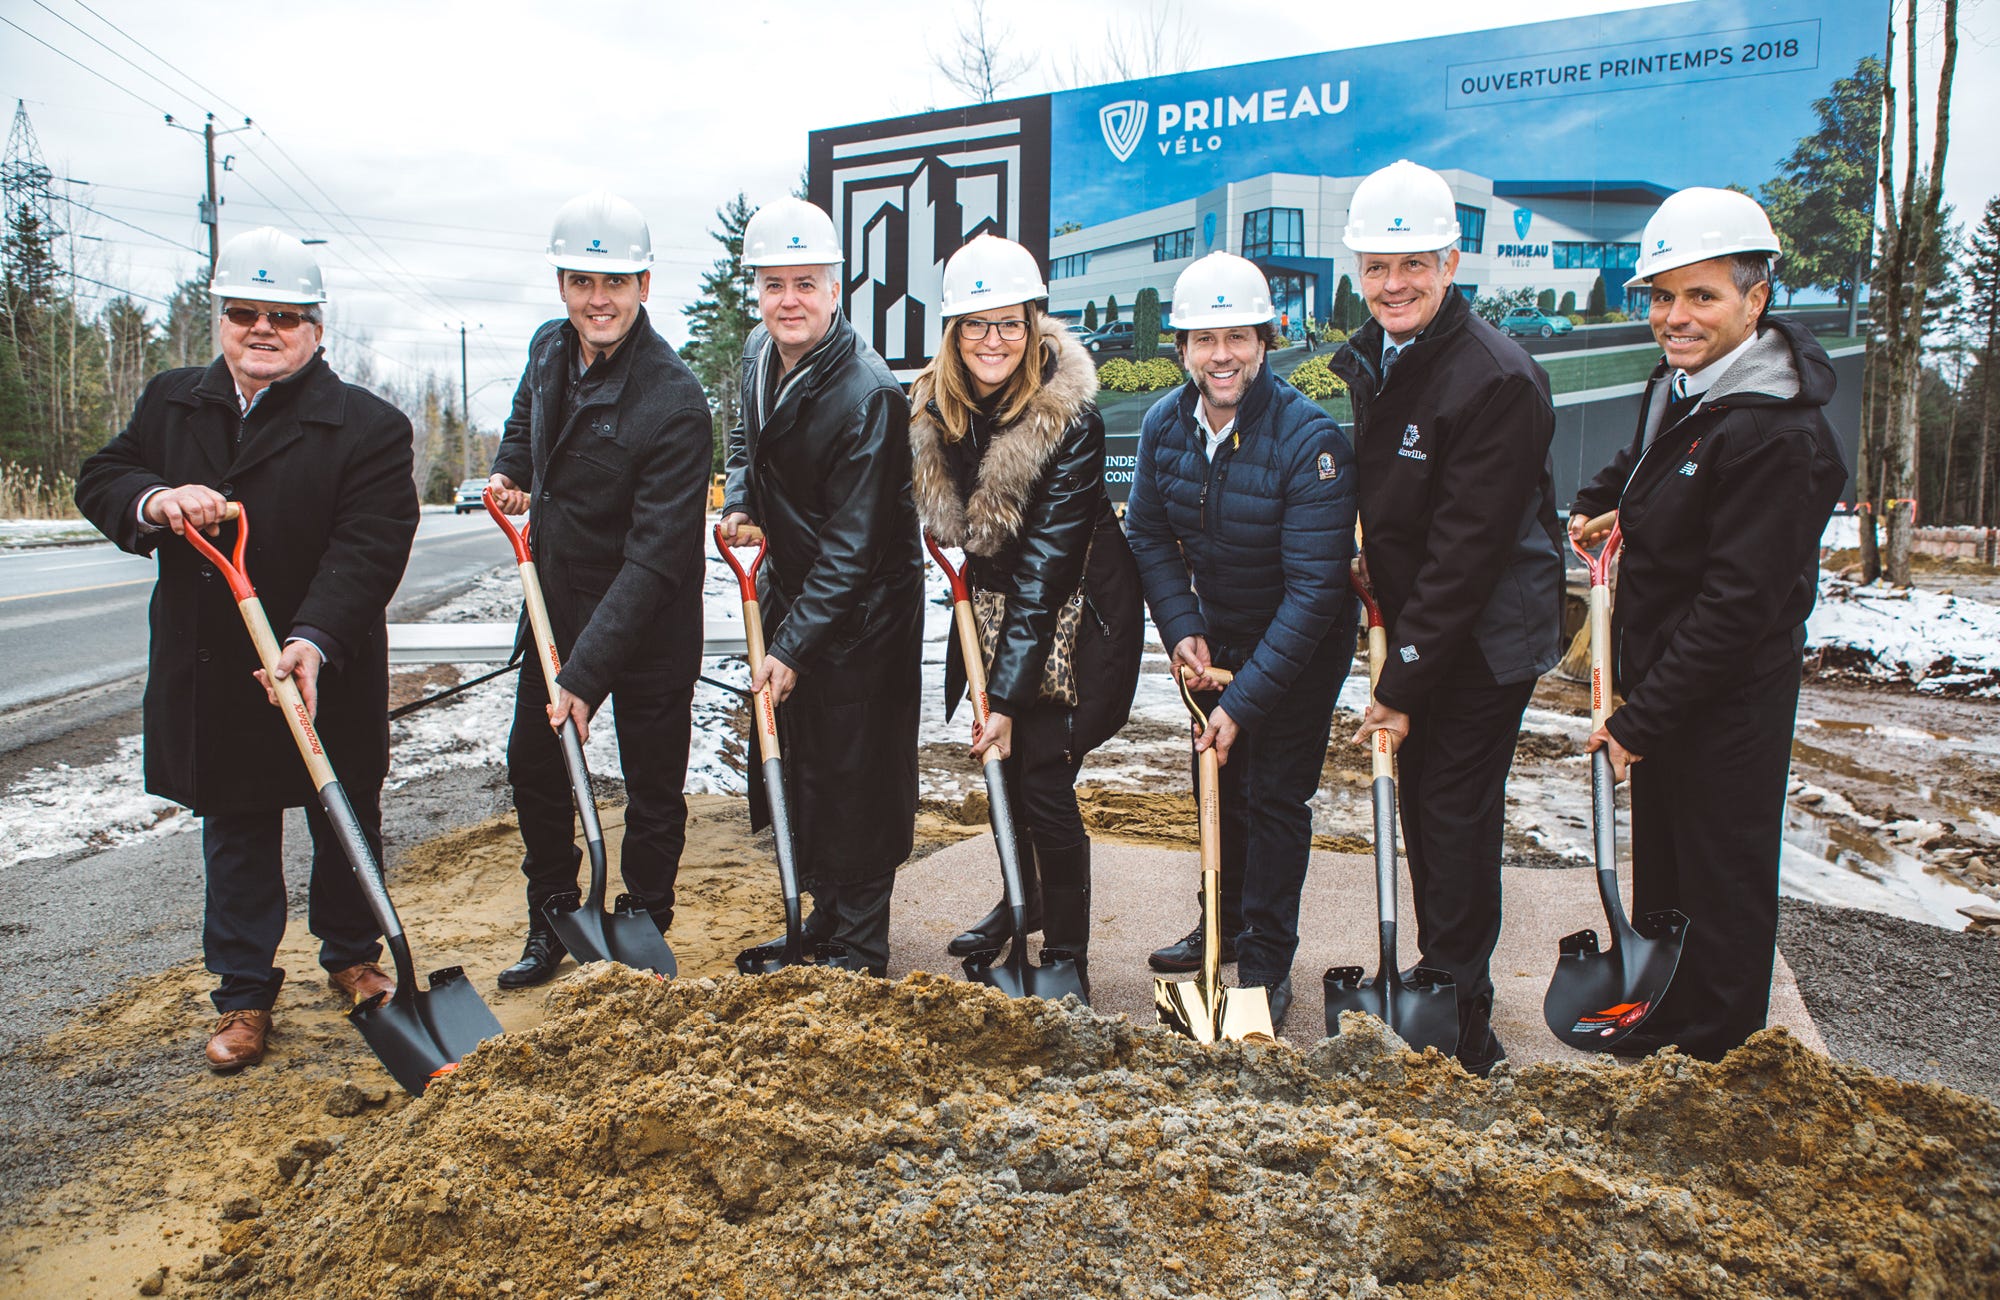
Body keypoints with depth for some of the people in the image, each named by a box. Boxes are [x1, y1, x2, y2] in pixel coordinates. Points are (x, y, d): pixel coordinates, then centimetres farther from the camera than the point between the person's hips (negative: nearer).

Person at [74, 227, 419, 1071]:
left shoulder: (369, 425, -11)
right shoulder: (170, 402, 7)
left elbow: (369, 547, -20)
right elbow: (99, 480, 8)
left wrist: (314, 640, -32)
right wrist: (155, 500, -17)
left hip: (328, 677, -3)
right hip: (210, 682, 4)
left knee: (345, 826, 14)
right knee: (234, 834, 14)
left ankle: (352, 957, 37)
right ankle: (244, 995, 28)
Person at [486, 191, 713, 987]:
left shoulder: (674, 402, -25)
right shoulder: (549, 350, -1)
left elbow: (656, 557, -28)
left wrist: (586, 671, -30)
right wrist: (511, 471, 5)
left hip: (649, 631, -7)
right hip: (556, 607, 7)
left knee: (653, 792, 7)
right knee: (534, 765, 17)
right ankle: (550, 926, 36)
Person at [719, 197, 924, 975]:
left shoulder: (867, 394, -24)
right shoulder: (758, 354, 1)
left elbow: (853, 545, -23)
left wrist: (795, 645, -23)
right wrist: (738, 506, 1)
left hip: (861, 610, -8)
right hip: (787, 586, 8)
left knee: (854, 774, 0)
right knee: (790, 762, 15)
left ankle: (860, 950, 16)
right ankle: (823, 917, 32)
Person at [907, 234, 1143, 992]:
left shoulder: (1069, 417, -25)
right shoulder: (932, 405, -7)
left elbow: (1045, 565, -27)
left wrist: (1007, 694, -29)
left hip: (1072, 613, -6)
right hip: (994, 603, 6)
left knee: (1043, 777, -9)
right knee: (999, 762, 15)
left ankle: (1067, 952, 8)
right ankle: (1022, 900, 40)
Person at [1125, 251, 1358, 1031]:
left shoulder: (1309, 438, -29)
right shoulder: (1165, 424, -12)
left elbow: (1313, 587, -30)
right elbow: (1149, 534, 1)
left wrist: (1246, 700, -31)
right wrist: (1182, 629, -13)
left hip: (1302, 645, -5)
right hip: (1218, 631, 6)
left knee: (1274, 793, -1)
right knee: (1221, 782, 17)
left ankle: (1267, 962, 16)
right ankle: (1226, 924, 38)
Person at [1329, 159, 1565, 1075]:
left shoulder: (1498, 380, -22)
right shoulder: (1361, 362, 3)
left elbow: (1466, 552, -23)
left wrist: (1403, 683, -21)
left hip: (1487, 636, -7)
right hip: (1415, 622, 7)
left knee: (1456, 811, -1)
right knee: (1418, 802, 14)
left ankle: (1461, 1029, 14)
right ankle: (1433, 978, 31)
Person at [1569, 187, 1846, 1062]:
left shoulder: (1780, 439, -24)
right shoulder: (1675, 384, 4)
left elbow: (1736, 606, -24)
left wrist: (1640, 721, -21)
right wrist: (1597, 503, 6)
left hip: (1729, 696, -9)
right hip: (1661, 679, 9)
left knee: (1724, 876, 9)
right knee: (1658, 857, 22)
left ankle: (1713, 1052, 28)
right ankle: (1657, 1007, 41)